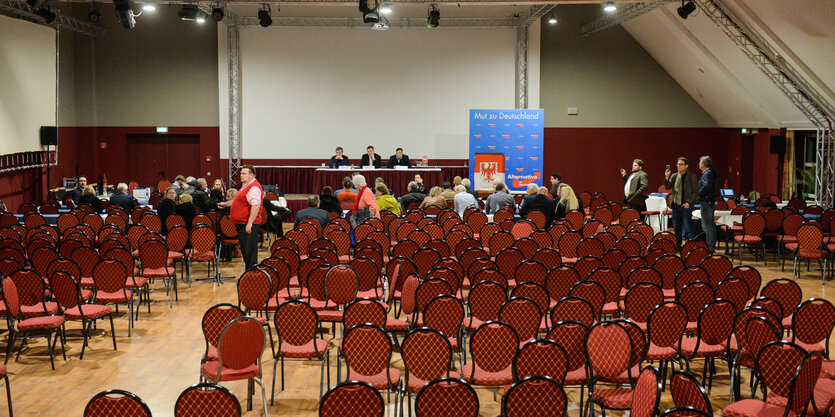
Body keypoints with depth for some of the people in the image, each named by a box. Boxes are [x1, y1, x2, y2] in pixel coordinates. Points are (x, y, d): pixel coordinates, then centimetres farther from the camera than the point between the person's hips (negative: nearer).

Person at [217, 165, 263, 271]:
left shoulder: (254, 188, -16)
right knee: (244, 249, 14)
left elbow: (255, 206, -25)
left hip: (248, 225, -11)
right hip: (241, 223, 11)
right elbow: (238, 202, 35)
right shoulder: (245, 186, 19)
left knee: (249, 250, -9)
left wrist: (250, 223, -31)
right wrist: (225, 204, 38)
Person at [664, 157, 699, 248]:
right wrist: (666, 178, -13)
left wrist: (689, 203, -13)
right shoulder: (674, 176, 11)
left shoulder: (692, 176, -2)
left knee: (687, 228, -7)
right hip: (675, 205, 5)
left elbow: (696, 192, -4)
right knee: (676, 228, 11)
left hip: (686, 206, -5)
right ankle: (678, 247, 20)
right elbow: (668, 187, 4)